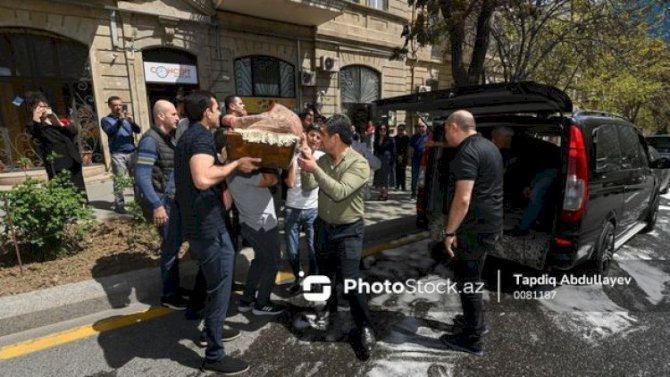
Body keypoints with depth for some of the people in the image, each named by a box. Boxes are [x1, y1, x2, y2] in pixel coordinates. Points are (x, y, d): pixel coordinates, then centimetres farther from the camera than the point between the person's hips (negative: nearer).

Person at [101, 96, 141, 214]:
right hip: (117, 154, -3)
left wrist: (132, 121, -17)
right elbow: (110, 131, -14)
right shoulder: (106, 120, 6)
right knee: (119, 180, -6)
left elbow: (138, 130, 2)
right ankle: (119, 204, -2)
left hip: (132, 152, 3)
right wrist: (120, 120, -25)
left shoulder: (127, 118, 16)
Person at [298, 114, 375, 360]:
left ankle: (365, 327, 15)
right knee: (324, 272, 21)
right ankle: (329, 306, 48)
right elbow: (308, 188, -6)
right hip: (323, 225, 6)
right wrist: (306, 166, -20)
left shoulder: (359, 164, -20)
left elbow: (339, 192, -32)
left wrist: (315, 169, -34)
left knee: (349, 280, -7)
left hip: (348, 230, -6)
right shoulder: (323, 160, -2)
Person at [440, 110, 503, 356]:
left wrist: (450, 232, -20)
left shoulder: (467, 153, -20)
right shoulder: (489, 147, 12)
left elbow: (463, 199, -26)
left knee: (466, 282, 3)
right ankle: (474, 321, 39)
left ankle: (472, 339, 17)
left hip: (474, 228, -10)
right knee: (471, 278, 23)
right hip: (489, 225, 10)